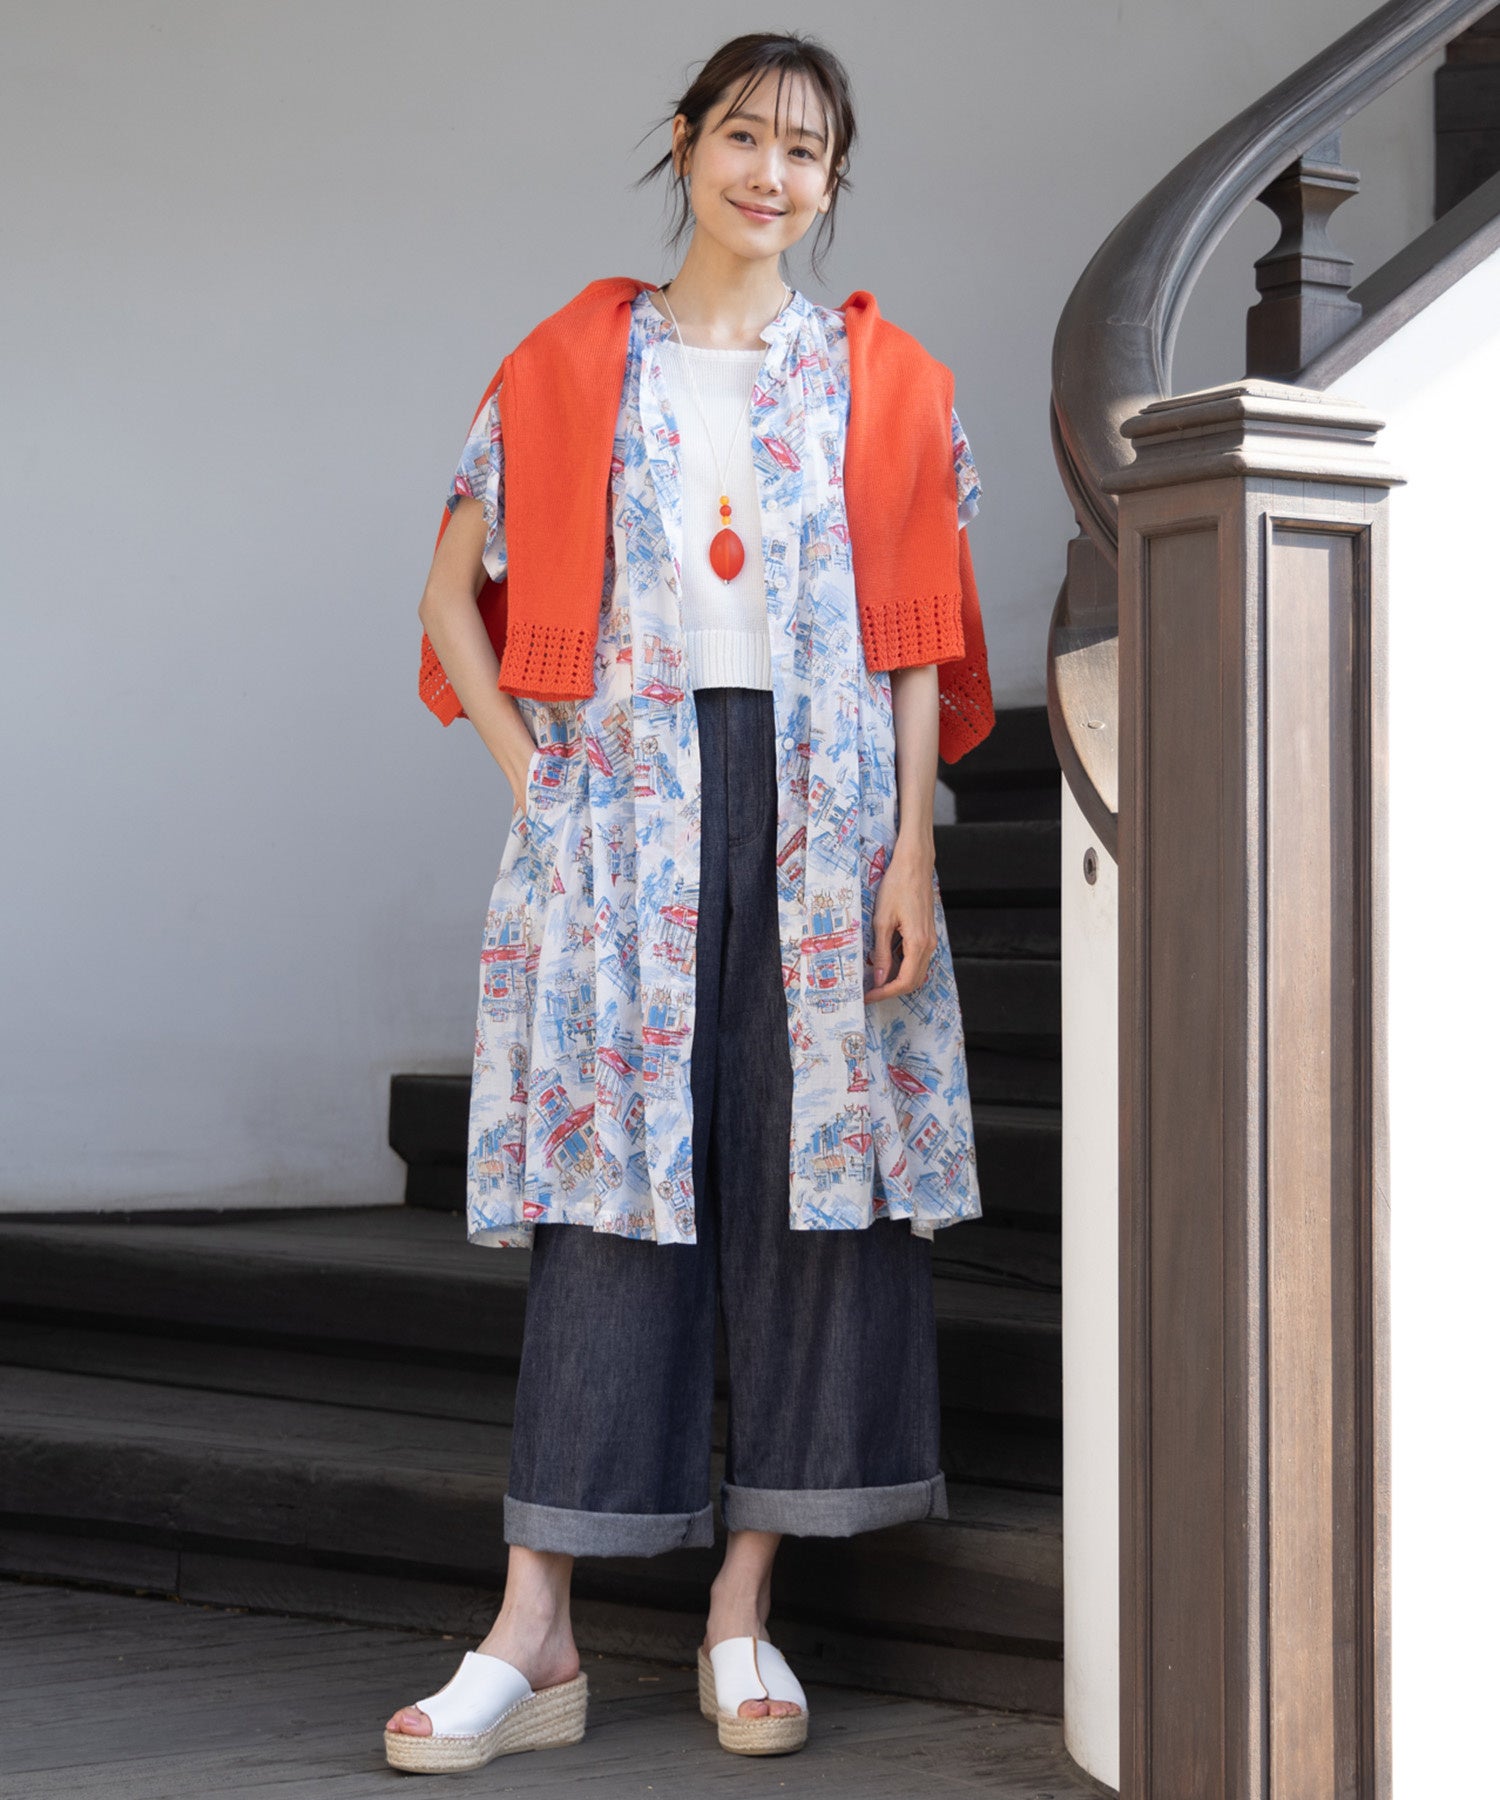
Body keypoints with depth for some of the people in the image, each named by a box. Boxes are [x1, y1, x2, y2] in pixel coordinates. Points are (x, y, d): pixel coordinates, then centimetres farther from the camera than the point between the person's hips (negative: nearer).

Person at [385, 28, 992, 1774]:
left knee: (809, 1189, -1)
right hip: (622, 813, -1)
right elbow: (451, 595, 11)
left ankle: (745, 1612, 9)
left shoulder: (880, 382, 9)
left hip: (821, 816, 1)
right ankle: (536, 1639, -2)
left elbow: (917, 646, 5)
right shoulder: (575, 365, 8)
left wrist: (911, 854, -4)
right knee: (611, 1189, -4)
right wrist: (537, 772, 0)